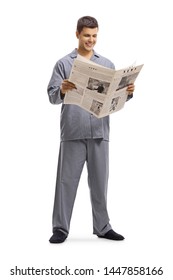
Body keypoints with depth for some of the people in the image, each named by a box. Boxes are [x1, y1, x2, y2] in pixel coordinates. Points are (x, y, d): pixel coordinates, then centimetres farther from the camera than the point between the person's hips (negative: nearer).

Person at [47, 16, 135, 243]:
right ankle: (60, 228, 8)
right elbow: (52, 96, -2)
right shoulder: (64, 63, 5)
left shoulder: (107, 64, 13)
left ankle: (102, 227, 19)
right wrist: (62, 91, -24)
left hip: (99, 132, 3)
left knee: (99, 181, 9)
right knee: (67, 180, 0)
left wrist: (128, 92, -11)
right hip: (72, 133, -2)